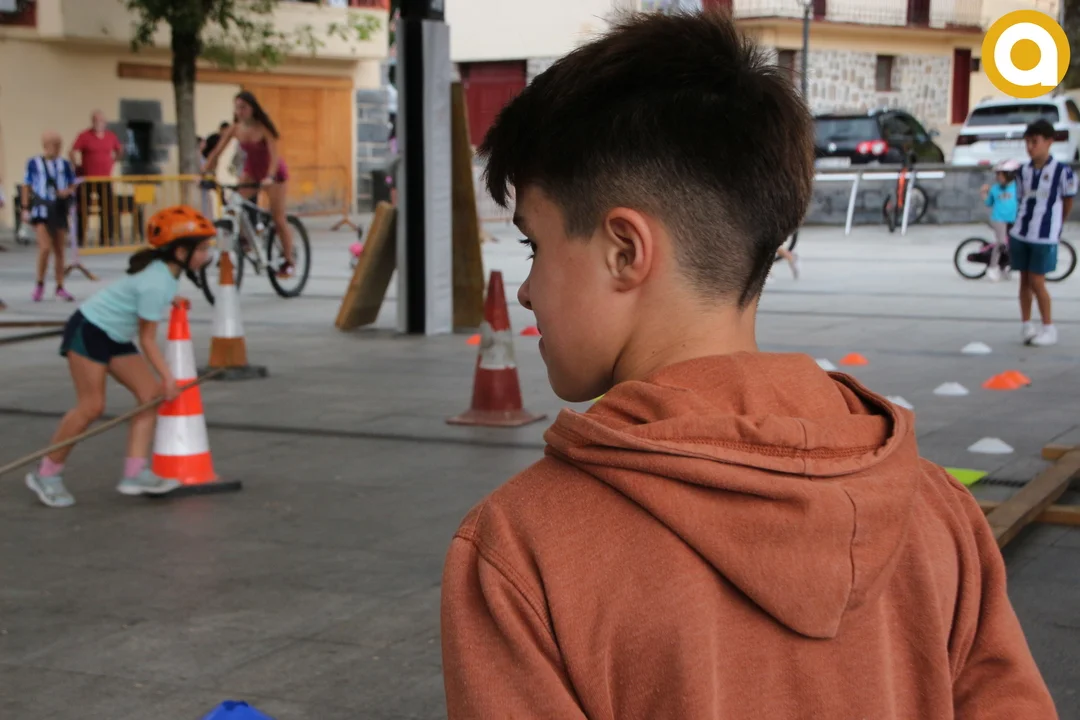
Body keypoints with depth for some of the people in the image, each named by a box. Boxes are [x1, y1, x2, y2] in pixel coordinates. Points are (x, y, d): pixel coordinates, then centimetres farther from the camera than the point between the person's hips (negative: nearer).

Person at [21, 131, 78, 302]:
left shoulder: (64, 164, 2)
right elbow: (27, 186, 4)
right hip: (41, 208, -3)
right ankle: (40, 284, 4)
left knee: (59, 251, 8)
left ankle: (60, 287, 19)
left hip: (60, 209, 3)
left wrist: (68, 191, -12)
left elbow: (73, 186, 10)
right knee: (45, 247, -15)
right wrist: (25, 208, 1)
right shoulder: (34, 163, -4)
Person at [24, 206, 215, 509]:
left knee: (151, 393, -3)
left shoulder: (168, 269, -1)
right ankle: (47, 474, 4)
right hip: (89, 331, -10)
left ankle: (135, 474, -5)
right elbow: (148, 338, -20)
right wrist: (167, 376, -16)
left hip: (116, 337, 10)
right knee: (91, 407, -11)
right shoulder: (156, 284, -28)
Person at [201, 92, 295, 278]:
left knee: (278, 219, -3)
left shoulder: (263, 128, -25)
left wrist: (269, 177, -46)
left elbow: (274, 154, -31)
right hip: (251, 171, 5)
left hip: (273, 173, -5)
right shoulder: (235, 128, -13)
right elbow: (216, 152, -15)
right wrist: (204, 173, -26)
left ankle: (288, 263, 7)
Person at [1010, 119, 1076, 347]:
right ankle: (1026, 326, 17)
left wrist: (1053, 226, 8)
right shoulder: (1024, 171, 6)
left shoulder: (1063, 171, -11)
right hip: (1020, 234, 5)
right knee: (1024, 280, 8)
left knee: (1037, 282, -5)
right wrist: (1014, 231, 11)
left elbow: (1068, 204, -1)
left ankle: (1049, 329, 7)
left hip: (1045, 237, -5)